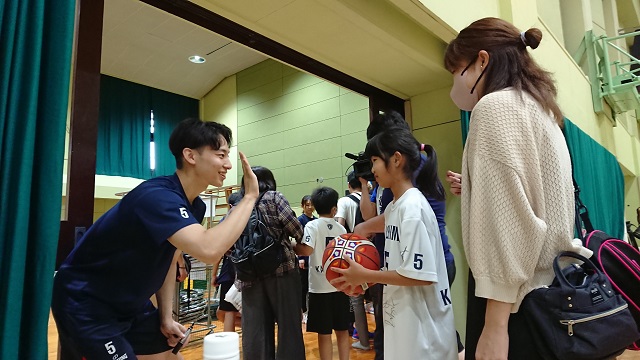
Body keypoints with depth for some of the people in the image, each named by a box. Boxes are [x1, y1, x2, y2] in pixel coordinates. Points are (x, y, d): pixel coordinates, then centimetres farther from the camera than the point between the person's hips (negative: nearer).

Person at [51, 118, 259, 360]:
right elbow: (209, 250, -44)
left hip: (131, 304, 8)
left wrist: (166, 317, 2)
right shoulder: (157, 196, -30)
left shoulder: (195, 207, -2)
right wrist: (250, 197, -34)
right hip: (85, 304, -8)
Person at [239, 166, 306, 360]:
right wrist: (298, 237, 11)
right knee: (288, 325, 4)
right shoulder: (275, 197, 3)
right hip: (282, 267, -4)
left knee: (254, 330, 7)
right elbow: (294, 227, -10)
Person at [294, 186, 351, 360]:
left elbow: (307, 250, -23)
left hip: (320, 287, -4)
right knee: (342, 331, 15)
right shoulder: (341, 228, 6)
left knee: (324, 333, 6)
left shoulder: (312, 226, -8)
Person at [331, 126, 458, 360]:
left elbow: (421, 275, -24)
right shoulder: (395, 207, 7)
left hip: (422, 325, -8)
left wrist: (365, 275, -17)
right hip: (402, 319, 8)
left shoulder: (412, 207, -20)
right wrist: (362, 278, 3)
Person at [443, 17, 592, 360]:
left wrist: (495, 324, -21)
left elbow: (506, 217, -21)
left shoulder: (494, 106, -11)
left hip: (515, 297, -10)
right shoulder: (541, 110, 17)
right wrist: (473, 190, 17)